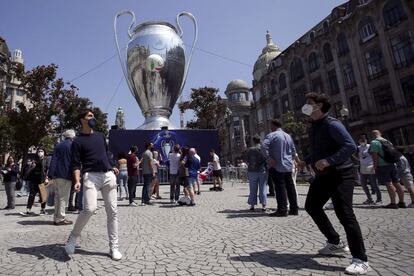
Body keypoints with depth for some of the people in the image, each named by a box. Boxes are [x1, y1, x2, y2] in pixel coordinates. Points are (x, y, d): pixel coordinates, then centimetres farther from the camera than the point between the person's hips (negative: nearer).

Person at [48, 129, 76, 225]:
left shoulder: (58, 145, 12)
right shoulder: (72, 145, -5)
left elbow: (53, 160, 8)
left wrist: (51, 174, 6)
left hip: (57, 174, 7)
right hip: (66, 175, -6)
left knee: (57, 196, 14)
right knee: (63, 197, -2)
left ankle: (56, 217, 21)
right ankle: (60, 218, 1)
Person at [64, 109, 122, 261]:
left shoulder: (100, 136, 18)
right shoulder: (78, 141, 2)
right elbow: (76, 164, -4)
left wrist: (112, 167, 23)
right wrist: (77, 181, -18)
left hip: (108, 176, 5)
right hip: (91, 176, -5)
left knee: (112, 212, 2)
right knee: (89, 209, -22)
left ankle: (113, 247, 11)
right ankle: (73, 238, 6)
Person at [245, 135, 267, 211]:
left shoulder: (250, 150, -4)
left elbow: (247, 161, -1)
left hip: (252, 171, 0)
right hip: (263, 171, 1)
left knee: (253, 189, 7)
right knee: (262, 188, 6)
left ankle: (252, 205, 12)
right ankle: (263, 205, 8)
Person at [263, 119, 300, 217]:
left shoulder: (272, 135, -9)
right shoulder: (288, 136, 14)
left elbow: (264, 146, -25)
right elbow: (293, 151, 19)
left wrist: (268, 158, -20)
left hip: (277, 166, -7)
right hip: (288, 166, 7)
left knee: (280, 188, -4)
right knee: (290, 187, 11)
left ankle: (282, 210, -1)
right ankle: (294, 209, 18)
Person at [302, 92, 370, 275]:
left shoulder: (332, 124, -16)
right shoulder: (313, 127, 12)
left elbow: (351, 146, -24)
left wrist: (329, 161, -32)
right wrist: (307, 161, 12)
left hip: (340, 174, -10)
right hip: (323, 175, 10)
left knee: (344, 214, -12)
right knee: (312, 206, 14)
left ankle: (360, 260, 3)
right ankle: (335, 242, 29)